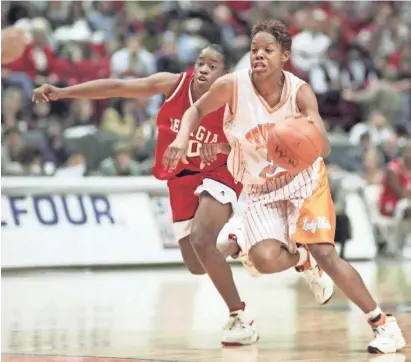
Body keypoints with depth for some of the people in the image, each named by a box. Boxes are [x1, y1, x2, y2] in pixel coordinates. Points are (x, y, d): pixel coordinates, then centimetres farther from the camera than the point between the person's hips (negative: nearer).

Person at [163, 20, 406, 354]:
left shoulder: (299, 92, -20)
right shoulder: (233, 86, -18)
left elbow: (325, 149, -28)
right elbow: (198, 110, 2)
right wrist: (183, 138, -18)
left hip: (304, 179, -1)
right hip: (261, 190, 1)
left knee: (326, 254, -18)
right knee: (264, 260, -23)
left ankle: (384, 324, -5)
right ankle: (302, 258, 15)